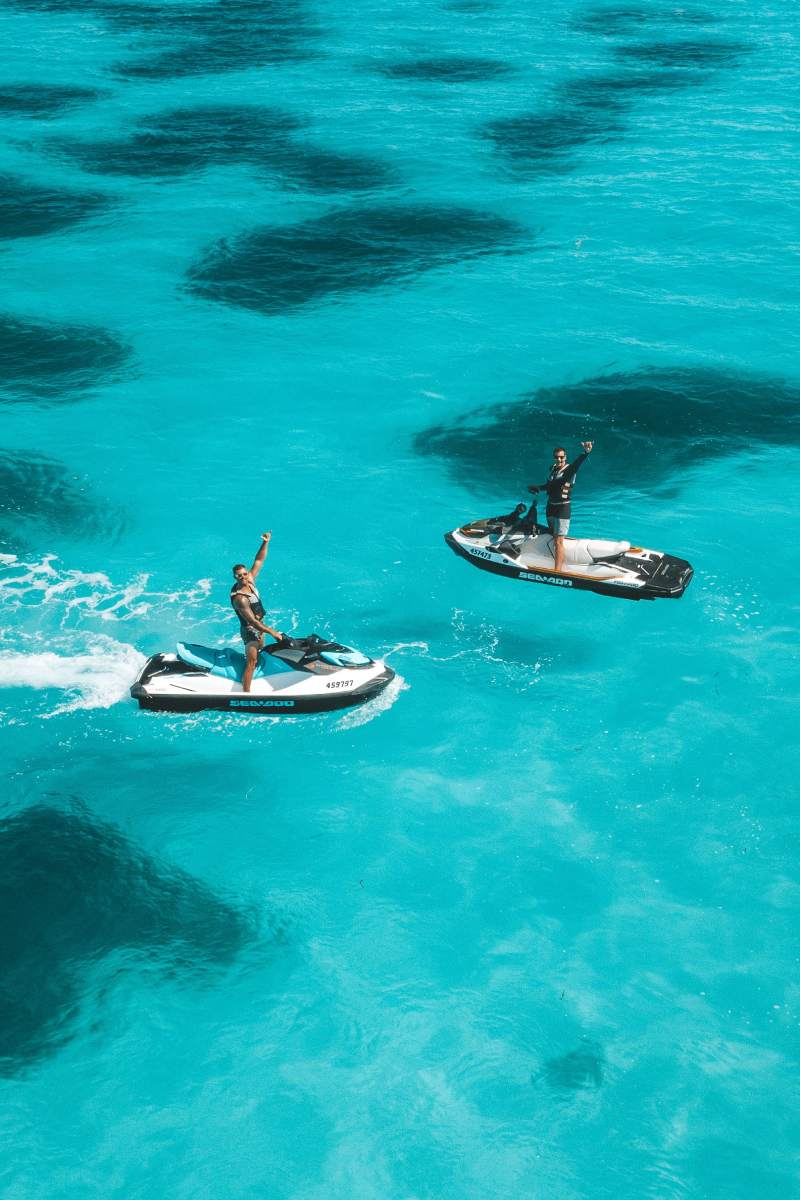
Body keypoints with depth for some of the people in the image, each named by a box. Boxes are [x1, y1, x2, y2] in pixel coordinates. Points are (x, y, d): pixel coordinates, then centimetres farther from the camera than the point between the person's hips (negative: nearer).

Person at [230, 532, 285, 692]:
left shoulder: (250, 581, -10)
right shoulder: (239, 598, -33)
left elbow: (259, 561, -1)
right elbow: (253, 622, -34)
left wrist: (265, 543, -14)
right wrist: (273, 632, -33)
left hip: (259, 626, 10)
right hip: (250, 630, -10)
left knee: (260, 652, 30)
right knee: (252, 662, -18)